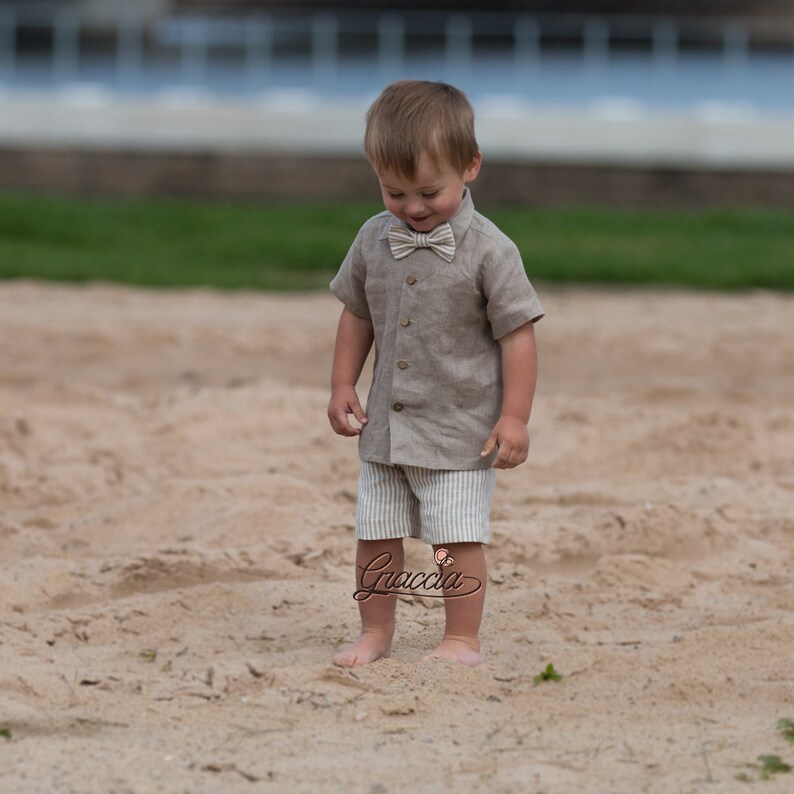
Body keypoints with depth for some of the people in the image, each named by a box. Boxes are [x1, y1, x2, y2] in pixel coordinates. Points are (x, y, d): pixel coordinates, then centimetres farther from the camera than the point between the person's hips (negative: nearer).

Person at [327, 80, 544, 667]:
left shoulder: (488, 250, -13)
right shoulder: (374, 241, 1)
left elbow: (518, 333, -11)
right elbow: (358, 316, 15)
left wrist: (515, 417, -14)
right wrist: (343, 387, 11)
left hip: (462, 428, -5)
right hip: (386, 426, 5)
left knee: (458, 540, -4)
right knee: (376, 536, 10)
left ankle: (462, 640, 8)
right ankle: (376, 633, 22)